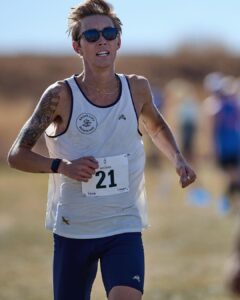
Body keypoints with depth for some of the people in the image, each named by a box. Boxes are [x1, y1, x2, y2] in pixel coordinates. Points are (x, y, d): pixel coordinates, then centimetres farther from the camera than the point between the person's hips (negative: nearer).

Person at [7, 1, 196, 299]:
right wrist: (62, 166, -21)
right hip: (72, 230, -1)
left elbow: (156, 126, 24)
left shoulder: (137, 89, 1)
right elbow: (17, 155, -5)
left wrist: (177, 159, 6)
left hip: (125, 227, 1)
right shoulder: (61, 96, -9)